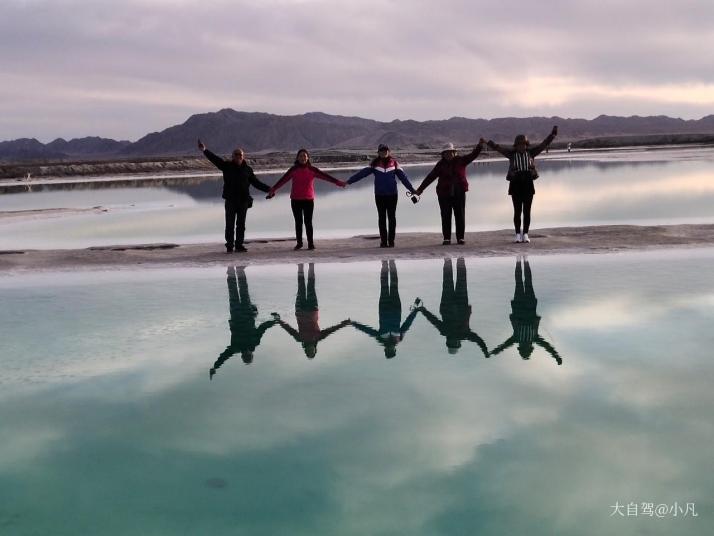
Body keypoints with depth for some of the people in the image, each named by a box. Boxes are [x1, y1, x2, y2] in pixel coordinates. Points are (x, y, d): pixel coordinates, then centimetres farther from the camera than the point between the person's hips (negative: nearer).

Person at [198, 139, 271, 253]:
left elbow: (256, 183, 12)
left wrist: (269, 189, 7)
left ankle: (239, 245, 13)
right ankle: (229, 246, 4)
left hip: (243, 200, 2)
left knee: (241, 224, 6)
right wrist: (204, 150, -15)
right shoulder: (227, 166, 4)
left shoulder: (247, 169, 8)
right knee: (230, 224, -1)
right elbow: (215, 159, -4)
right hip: (230, 200, -2)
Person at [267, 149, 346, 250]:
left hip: (309, 200, -1)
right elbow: (283, 180, -2)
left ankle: (310, 243, 5)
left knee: (308, 222, -3)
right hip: (295, 200, 1)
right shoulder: (293, 170, 2)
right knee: (298, 222, 6)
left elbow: (325, 176, -4)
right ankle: (299, 242, 16)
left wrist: (338, 182, -11)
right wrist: (273, 189, -10)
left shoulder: (312, 169, 1)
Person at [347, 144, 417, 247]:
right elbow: (362, 173, -6)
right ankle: (383, 241, 7)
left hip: (392, 194, 0)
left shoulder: (394, 163, 3)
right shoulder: (375, 164, 1)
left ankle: (391, 241, 8)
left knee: (392, 217, 2)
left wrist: (411, 189, 2)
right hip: (379, 195, 0)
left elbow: (403, 176, 4)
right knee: (382, 218, 3)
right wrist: (349, 181, -14)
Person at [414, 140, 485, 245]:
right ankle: (447, 238, 6)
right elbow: (430, 177, 1)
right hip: (444, 194, -1)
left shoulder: (460, 161, 3)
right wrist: (420, 189, -1)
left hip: (459, 193, 1)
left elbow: (472, 155, -6)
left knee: (460, 216, 3)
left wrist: (479, 146, -22)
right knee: (446, 216, 0)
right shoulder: (441, 164, 1)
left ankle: (460, 237, 10)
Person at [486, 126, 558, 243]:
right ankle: (518, 234, 9)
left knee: (527, 211, 3)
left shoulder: (531, 152, 8)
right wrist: (490, 144, -16)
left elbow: (544, 144, 7)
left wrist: (553, 134, 0)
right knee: (517, 211, 2)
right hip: (515, 185, -1)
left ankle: (525, 235, 10)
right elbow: (499, 148, -3)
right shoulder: (512, 154, 5)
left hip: (528, 185, 1)